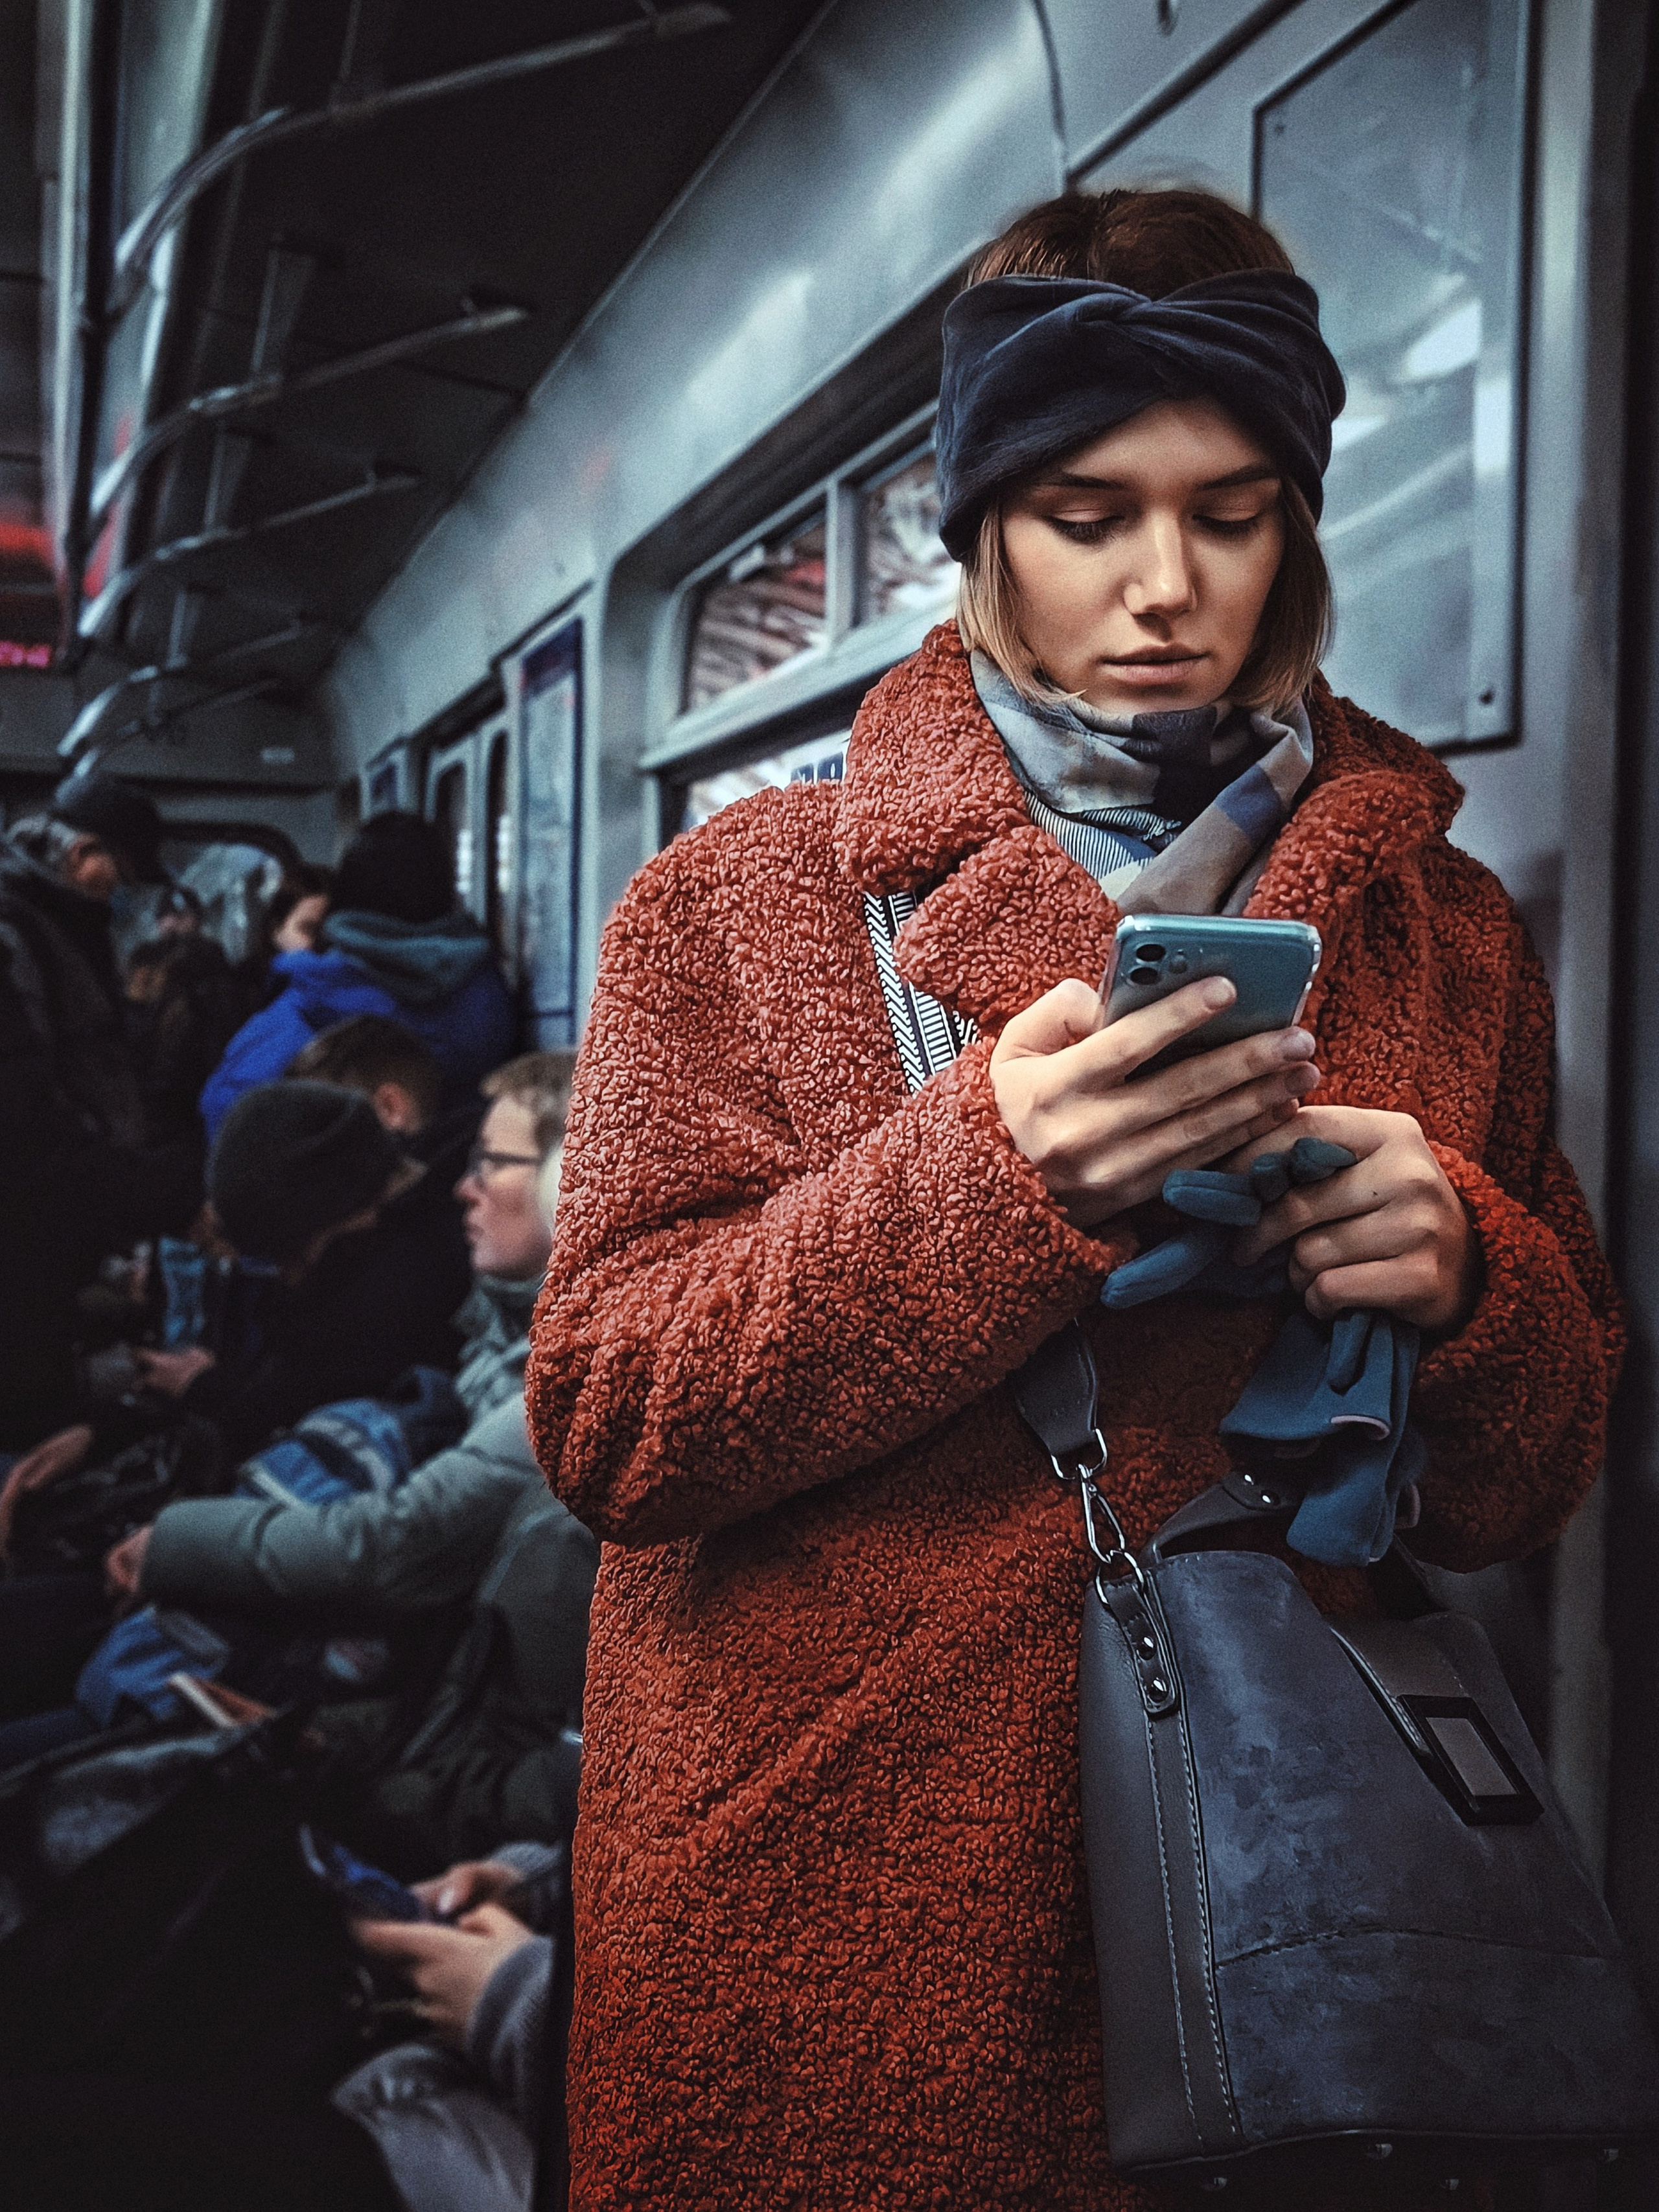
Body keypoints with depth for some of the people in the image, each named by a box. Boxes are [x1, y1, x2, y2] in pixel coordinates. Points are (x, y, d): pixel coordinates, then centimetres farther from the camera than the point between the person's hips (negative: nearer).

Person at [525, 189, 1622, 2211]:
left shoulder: (1442, 926, 6)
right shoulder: (743, 902, -1)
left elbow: (1530, 1483, 9)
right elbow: (603, 1426, -9)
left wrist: (1460, 1269, -13)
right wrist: (990, 1180, -22)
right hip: (818, 1895, -1)